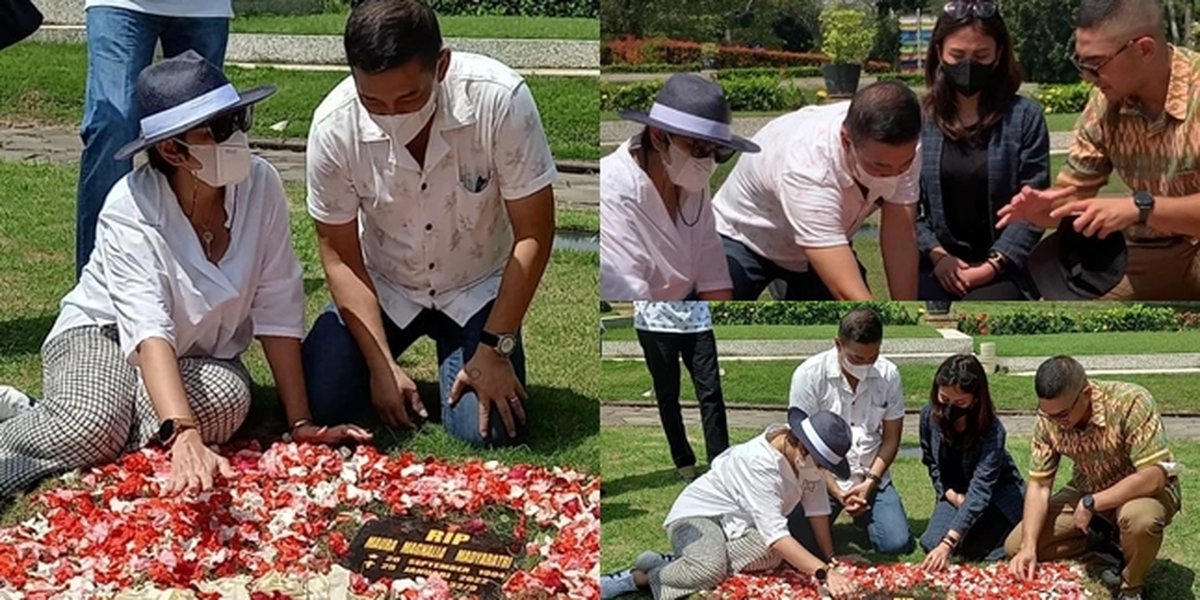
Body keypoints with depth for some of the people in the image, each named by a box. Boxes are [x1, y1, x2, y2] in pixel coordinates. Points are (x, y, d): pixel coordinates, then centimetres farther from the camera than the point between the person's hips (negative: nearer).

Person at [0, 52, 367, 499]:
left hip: (201, 356, 4)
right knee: (91, 425, -36)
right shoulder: (130, 211, -27)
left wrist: (301, 423, -15)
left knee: (229, 399, -31)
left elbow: (278, 310, -13)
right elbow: (149, 331, -39)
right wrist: (184, 437, -54)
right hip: (101, 333, -4)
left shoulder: (261, 186, -18)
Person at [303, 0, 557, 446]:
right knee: (315, 404, -16)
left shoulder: (500, 100, -29)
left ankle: (451, 353, 15)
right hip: (382, 288, 2)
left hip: (478, 289, -1)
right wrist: (381, 364, -17)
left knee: (489, 432, -20)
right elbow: (340, 256, -11)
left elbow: (533, 235, -19)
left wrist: (494, 348, -19)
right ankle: (408, 349, 16)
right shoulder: (334, 126, -23)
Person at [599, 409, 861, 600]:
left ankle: (685, 563, -8)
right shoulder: (760, 464, -32)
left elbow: (817, 504, -1)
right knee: (709, 570, -39)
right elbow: (776, 535, -38)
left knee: (768, 554, -28)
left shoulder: (805, 451, -11)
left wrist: (829, 559, -3)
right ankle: (642, 577, -12)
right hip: (697, 514, -7)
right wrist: (824, 573, -44)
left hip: (738, 522, 8)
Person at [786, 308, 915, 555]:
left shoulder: (889, 375, -5)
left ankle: (862, 514, 20)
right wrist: (836, 493, -18)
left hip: (871, 478, 2)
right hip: (822, 478, -2)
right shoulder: (809, 375, -14)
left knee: (898, 544, -14)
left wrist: (870, 482, -13)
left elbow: (891, 438, 2)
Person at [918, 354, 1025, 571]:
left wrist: (948, 544, -48)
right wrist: (950, 494, -16)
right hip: (954, 492, 4)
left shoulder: (992, 431, -33)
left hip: (998, 493, -4)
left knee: (970, 547, -29)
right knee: (931, 543, -21)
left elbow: (980, 490, -39)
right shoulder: (930, 415, -18)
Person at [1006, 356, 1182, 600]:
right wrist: (1029, 548, -22)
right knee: (1015, 547, -8)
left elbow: (1154, 477, -34)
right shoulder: (1048, 419, -16)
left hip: (1144, 489, -5)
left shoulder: (1131, 403, -32)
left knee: (1140, 519, -41)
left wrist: (1092, 503, -32)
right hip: (1088, 491, 5)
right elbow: (1039, 486, -10)